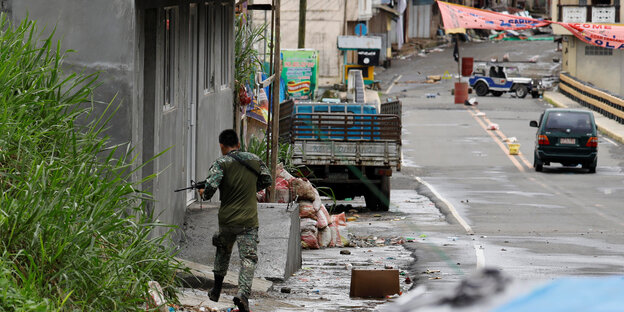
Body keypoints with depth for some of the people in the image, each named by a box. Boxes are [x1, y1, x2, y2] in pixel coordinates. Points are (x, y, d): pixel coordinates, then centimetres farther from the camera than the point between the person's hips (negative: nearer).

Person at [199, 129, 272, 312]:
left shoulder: (221, 163, -9)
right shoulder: (254, 160, 3)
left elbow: (211, 187, -19)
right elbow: (267, 181, 15)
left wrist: (203, 194, 3)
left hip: (227, 219, 0)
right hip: (249, 221, 0)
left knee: (223, 252, 25)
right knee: (249, 258, -4)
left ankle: (216, 290, 34)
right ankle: (243, 294, -24)